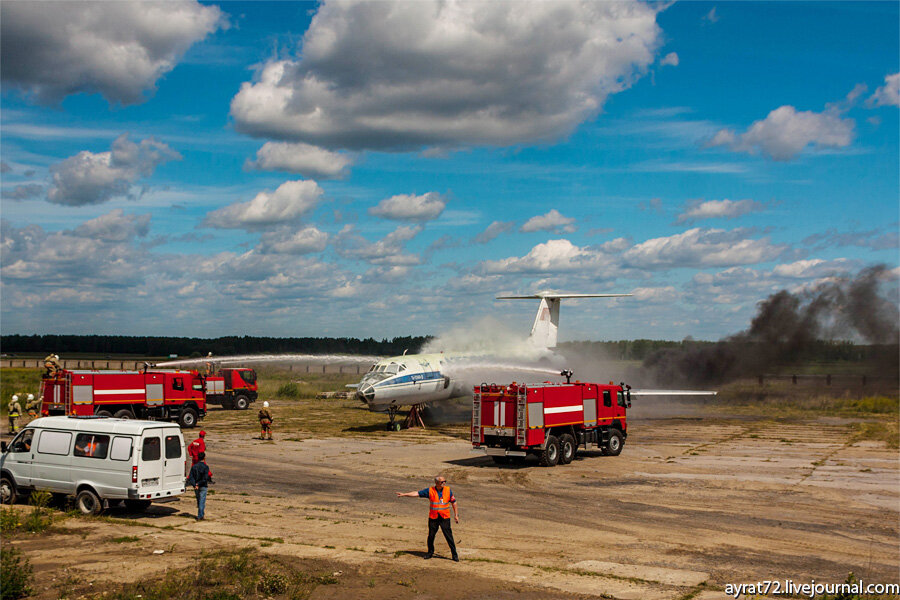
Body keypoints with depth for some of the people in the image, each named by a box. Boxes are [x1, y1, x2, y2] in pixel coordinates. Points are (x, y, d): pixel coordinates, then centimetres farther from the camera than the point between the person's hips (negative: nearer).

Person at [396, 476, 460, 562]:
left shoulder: (448, 490, -1)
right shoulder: (430, 490, -4)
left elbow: (453, 502, 8)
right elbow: (417, 494, -4)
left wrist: (456, 515, 7)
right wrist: (404, 494, -10)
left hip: (445, 518, -1)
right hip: (433, 518, 1)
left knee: (449, 536, -3)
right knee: (431, 535, 8)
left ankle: (454, 554, 5)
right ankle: (430, 552, 28)